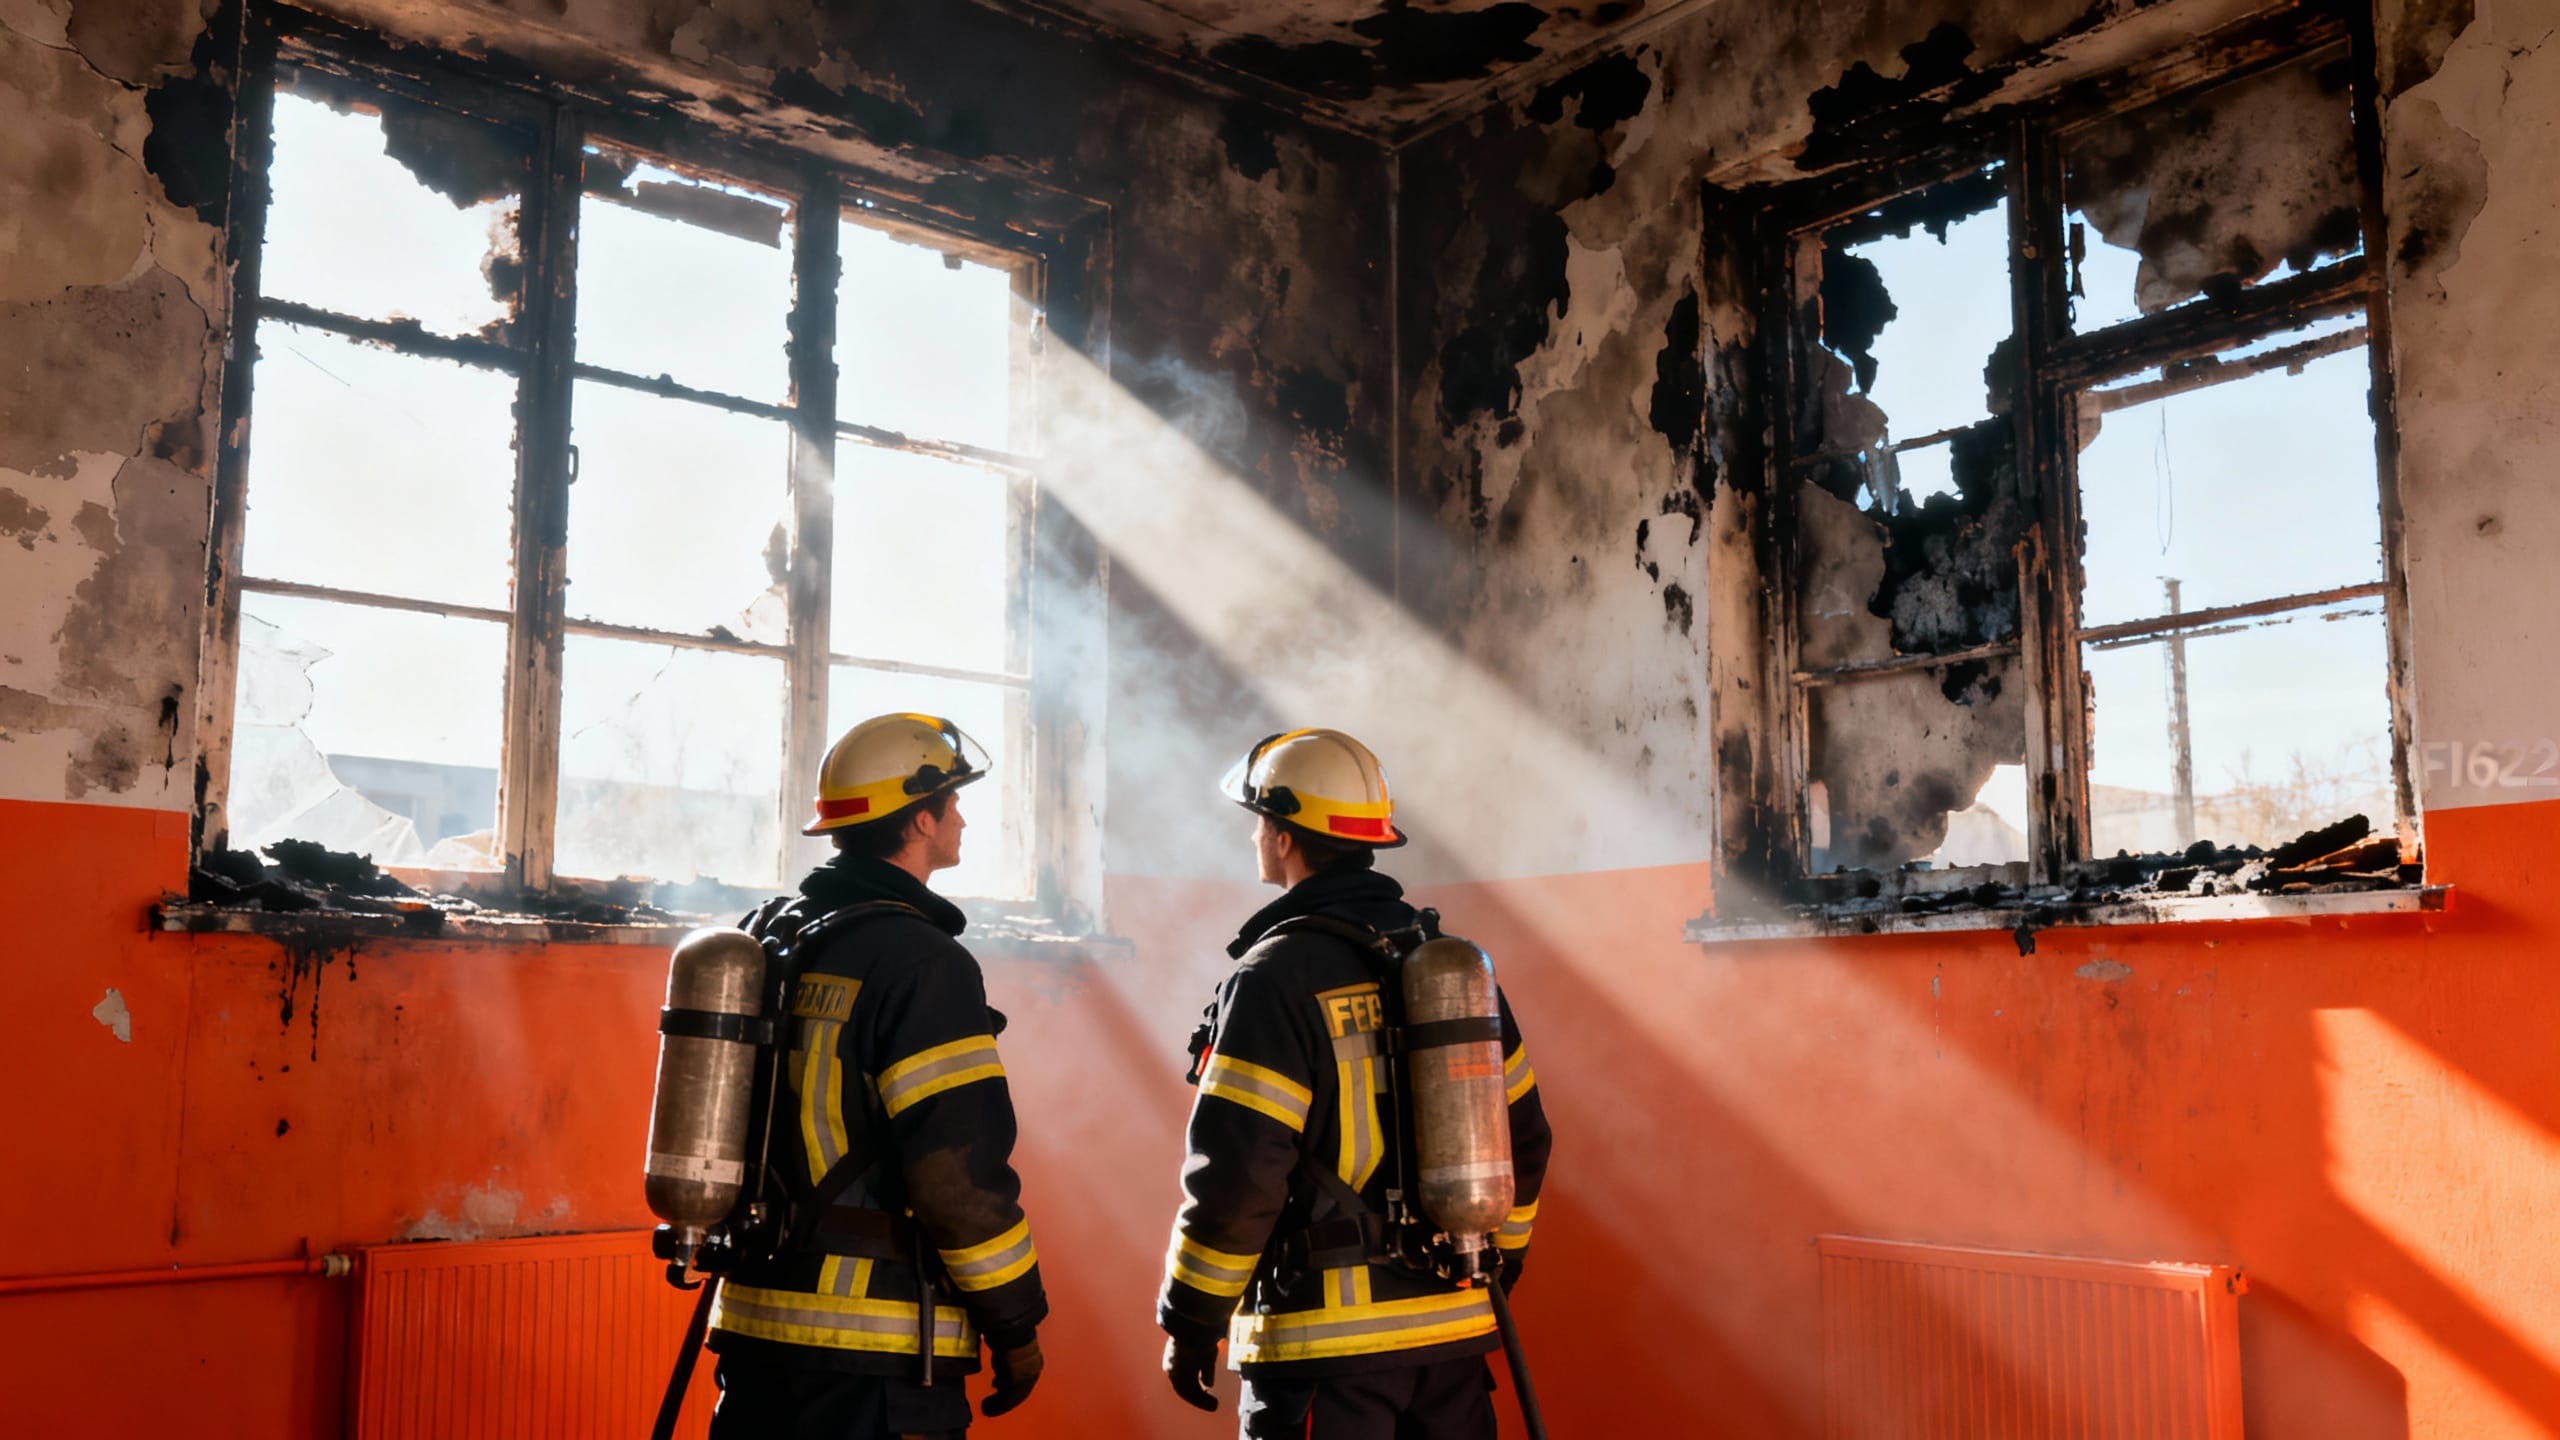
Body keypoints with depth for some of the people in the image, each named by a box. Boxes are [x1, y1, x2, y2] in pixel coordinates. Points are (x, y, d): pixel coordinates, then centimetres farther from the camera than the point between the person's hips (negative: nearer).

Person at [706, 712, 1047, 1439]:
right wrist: (1016, 1323, -10)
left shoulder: (766, 938, 11)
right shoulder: (920, 962, -16)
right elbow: (962, 1169, -20)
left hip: (755, 1323, 8)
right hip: (877, 1357, -8)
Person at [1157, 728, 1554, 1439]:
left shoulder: (1277, 974, -13)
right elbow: (1522, 1135, 12)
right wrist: (1494, 1272, 23)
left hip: (1327, 1332, -6)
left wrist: (1190, 1322, -7)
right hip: (1453, 1326, 7)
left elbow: (1236, 1170, -18)